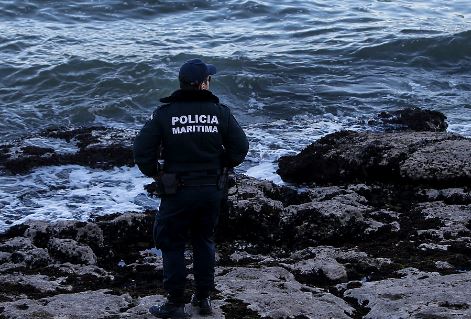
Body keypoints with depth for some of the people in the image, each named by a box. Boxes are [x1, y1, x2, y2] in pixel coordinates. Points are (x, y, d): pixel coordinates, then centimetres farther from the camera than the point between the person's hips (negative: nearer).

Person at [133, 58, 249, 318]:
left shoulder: (165, 113, -9)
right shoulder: (220, 112, -4)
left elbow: (142, 150, -12)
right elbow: (240, 146, -2)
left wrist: (156, 173, 4)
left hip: (178, 191, -3)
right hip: (212, 189, 3)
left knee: (172, 243, 9)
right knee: (204, 240, 19)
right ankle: (204, 298, 26)